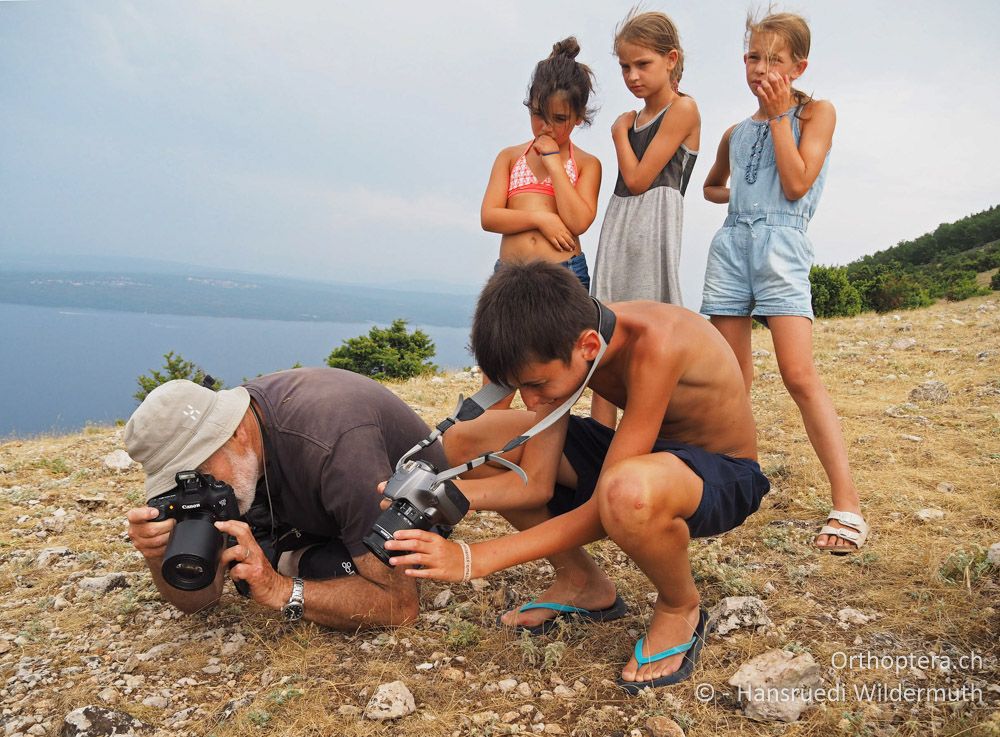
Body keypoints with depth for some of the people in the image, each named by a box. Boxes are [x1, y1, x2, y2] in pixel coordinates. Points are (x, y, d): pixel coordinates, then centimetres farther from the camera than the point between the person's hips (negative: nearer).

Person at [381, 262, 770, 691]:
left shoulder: (652, 345, -35)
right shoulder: (562, 342, -13)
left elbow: (603, 508, -33)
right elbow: (535, 482, -10)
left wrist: (474, 559, -32)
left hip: (724, 475, -6)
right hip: (642, 454, 7)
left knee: (629, 492, -45)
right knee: (464, 442, -6)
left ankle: (680, 608, -8)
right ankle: (582, 583, 11)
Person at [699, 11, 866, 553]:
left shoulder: (816, 113, 7)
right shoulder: (736, 133, 21)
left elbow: (797, 184, -6)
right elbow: (711, 186, 37)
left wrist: (779, 116, -2)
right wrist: (735, 194, 15)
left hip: (781, 245, -5)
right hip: (730, 245, 5)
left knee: (799, 375, -16)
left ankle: (847, 504, -12)